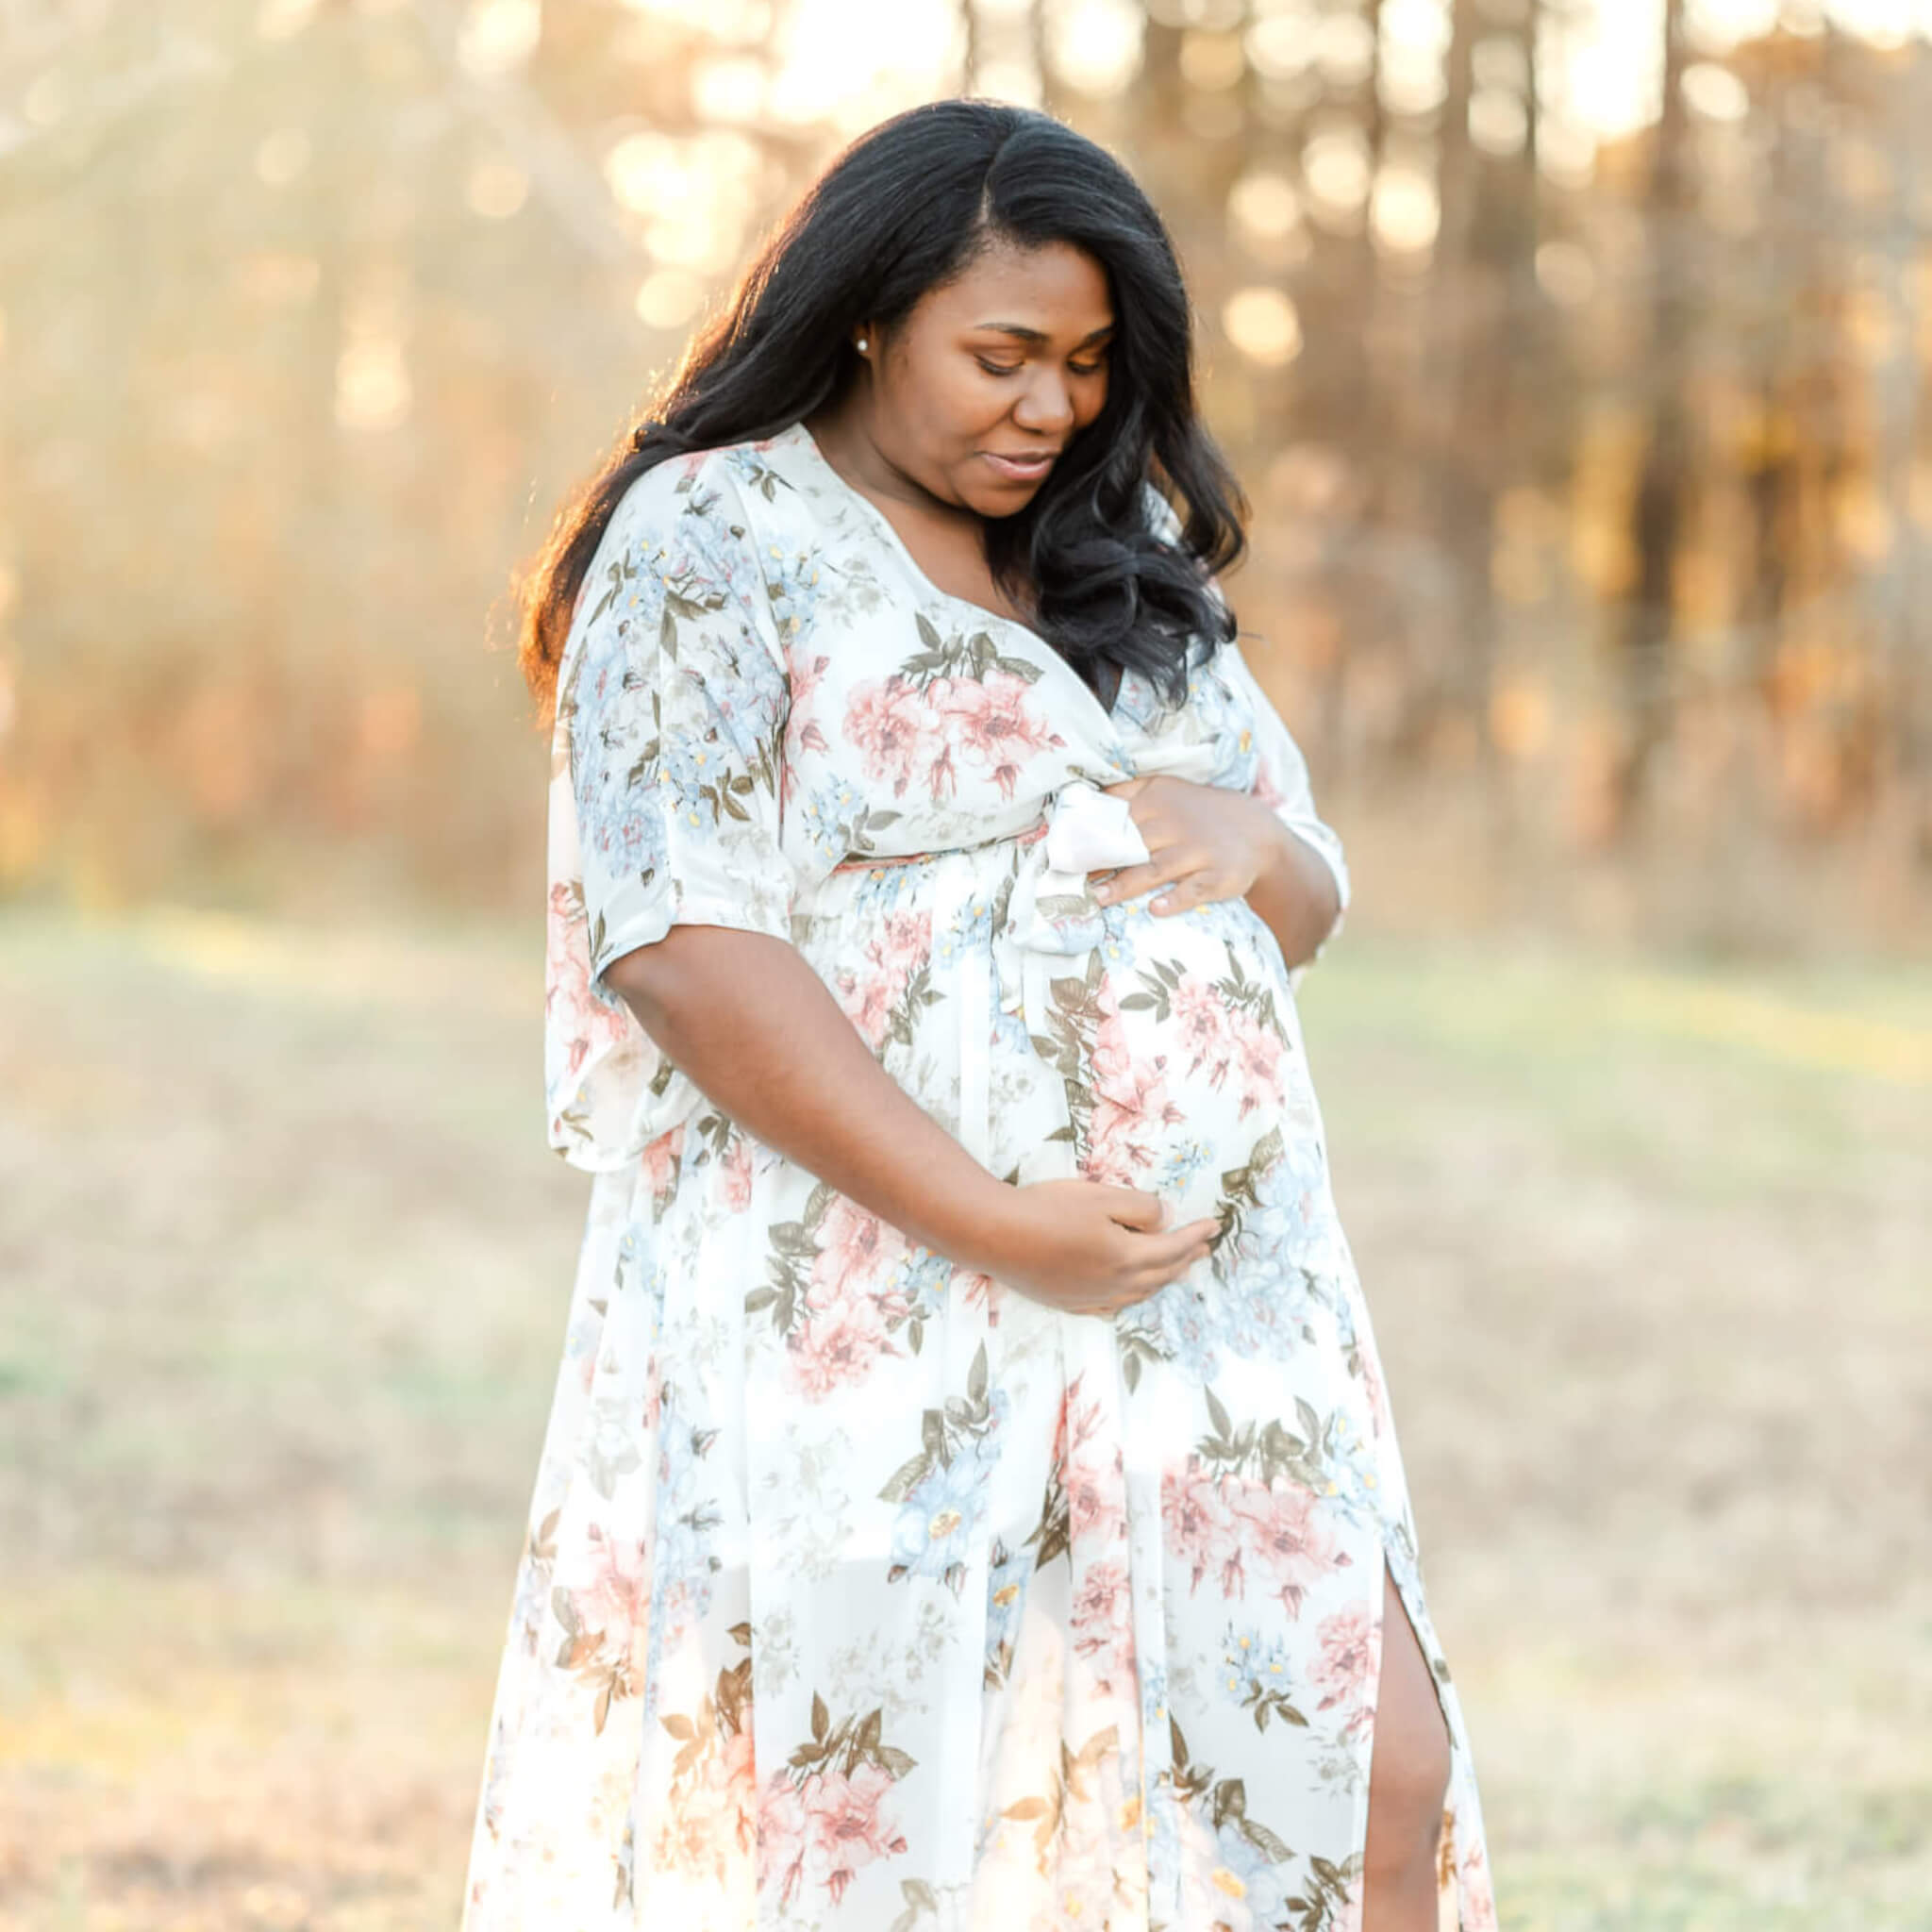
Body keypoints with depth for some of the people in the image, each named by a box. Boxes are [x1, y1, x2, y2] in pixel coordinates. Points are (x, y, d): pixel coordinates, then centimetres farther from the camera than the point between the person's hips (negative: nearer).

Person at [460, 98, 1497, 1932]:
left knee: (1374, 1763, -6)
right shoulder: (715, 545, -2)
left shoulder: (1120, 559, 19)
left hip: (1203, 1301, 6)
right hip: (866, 1323, -6)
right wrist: (989, 1221, -20)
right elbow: (678, 942, -14)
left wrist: (1249, 846, -6)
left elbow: (1303, 899, 21)